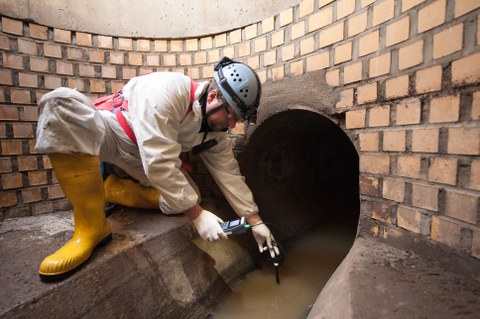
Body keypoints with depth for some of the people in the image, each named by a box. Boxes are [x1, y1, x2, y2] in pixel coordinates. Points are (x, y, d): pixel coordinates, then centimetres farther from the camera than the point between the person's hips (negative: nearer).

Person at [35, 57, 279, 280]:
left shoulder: (215, 131, -8)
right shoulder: (169, 90, -32)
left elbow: (229, 175, -4)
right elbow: (159, 164, -37)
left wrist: (255, 221, -4)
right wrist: (197, 215, -31)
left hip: (140, 159, 5)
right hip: (107, 134, -4)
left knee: (182, 199, -17)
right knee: (63, 103, -36)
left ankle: (107, 190, -1)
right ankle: (92, 227, -30)